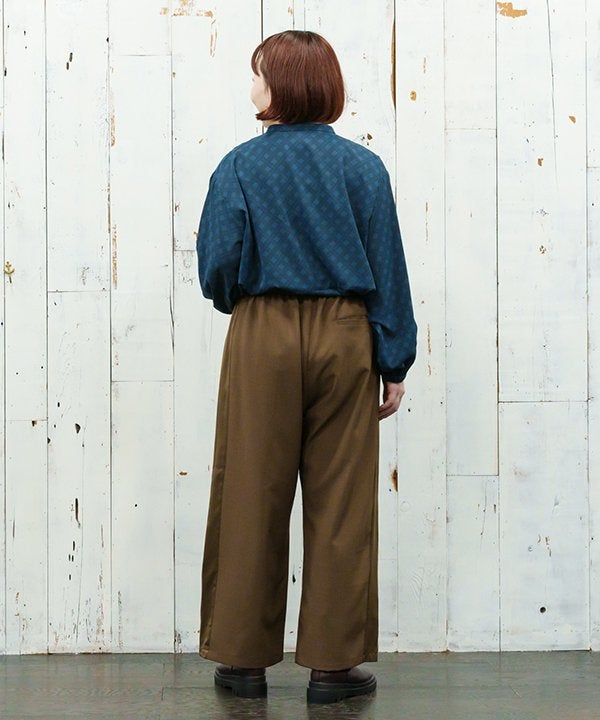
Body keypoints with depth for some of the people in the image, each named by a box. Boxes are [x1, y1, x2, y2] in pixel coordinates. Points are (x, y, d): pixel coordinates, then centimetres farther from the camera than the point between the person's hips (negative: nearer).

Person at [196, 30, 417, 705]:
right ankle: (333, 661, 10)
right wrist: (394, 365, 5)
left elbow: (218, 266, -5)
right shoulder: (362, 166, 1)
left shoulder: (240, 166, -3)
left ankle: (244, 658, 15)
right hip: (344, 338, 1)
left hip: (262, 342, -1)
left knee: (252, 496, 7)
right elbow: (388, 271, 0)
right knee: (340, 502, 5)